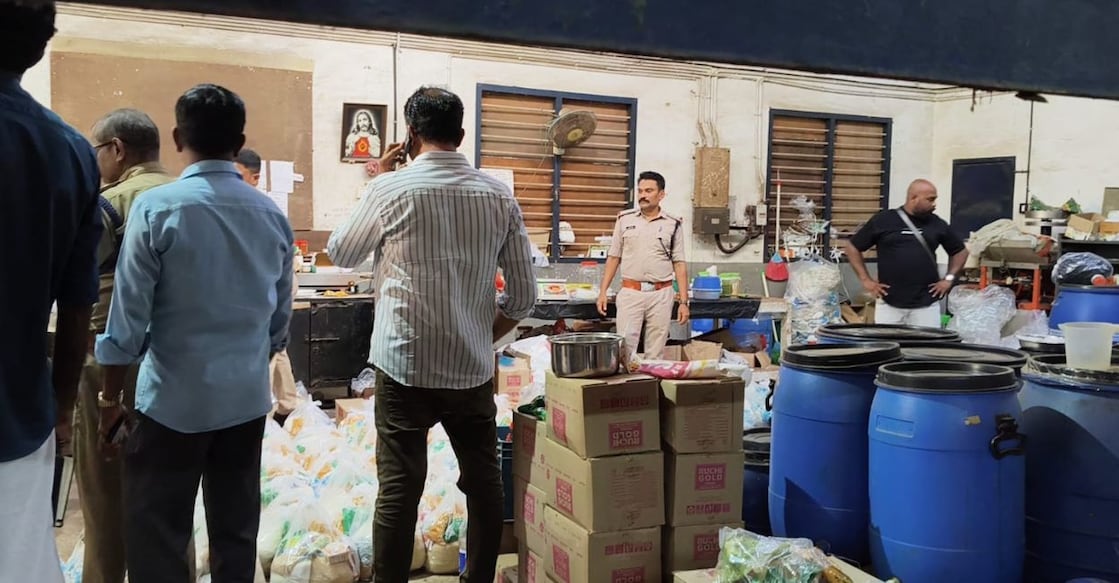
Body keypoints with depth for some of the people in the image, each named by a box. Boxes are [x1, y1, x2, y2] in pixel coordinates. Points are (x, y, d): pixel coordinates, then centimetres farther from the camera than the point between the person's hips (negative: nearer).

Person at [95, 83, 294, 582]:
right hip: (247, 400, 5)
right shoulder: (272, 215, 3)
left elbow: (129, 317, -10)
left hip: (173, 401, -4)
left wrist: (111, 400, 0)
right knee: (237, 537, 14)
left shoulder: (156, 208, -11)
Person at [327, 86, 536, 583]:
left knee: (399, 488, 4)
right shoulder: (499, 196, 1)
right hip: (473, 368, 3)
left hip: (405, 365, -3)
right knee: (484, 481, 15)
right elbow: (523, 297, 3)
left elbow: (340, 253, 10)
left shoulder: (391, 188, -7)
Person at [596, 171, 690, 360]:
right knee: (624, 348, -3)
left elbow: (679, 264, 4)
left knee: (655, 353, 5)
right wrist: (602, 292, 3)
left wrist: (683, 302, -3)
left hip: (661, 295, 0)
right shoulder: (625, 219, 6)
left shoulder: (672, 224, 4)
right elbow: (613, 258, 9)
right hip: (630, 293, 0)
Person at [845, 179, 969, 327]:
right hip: (889, 303, -2)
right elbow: (852, 247, 6)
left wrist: (949, 278, 8)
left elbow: (960, 251, 21)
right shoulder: (883, 220, 0)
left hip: (927, 305, 2)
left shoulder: (937, 224, 8)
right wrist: (866, 280, 0)